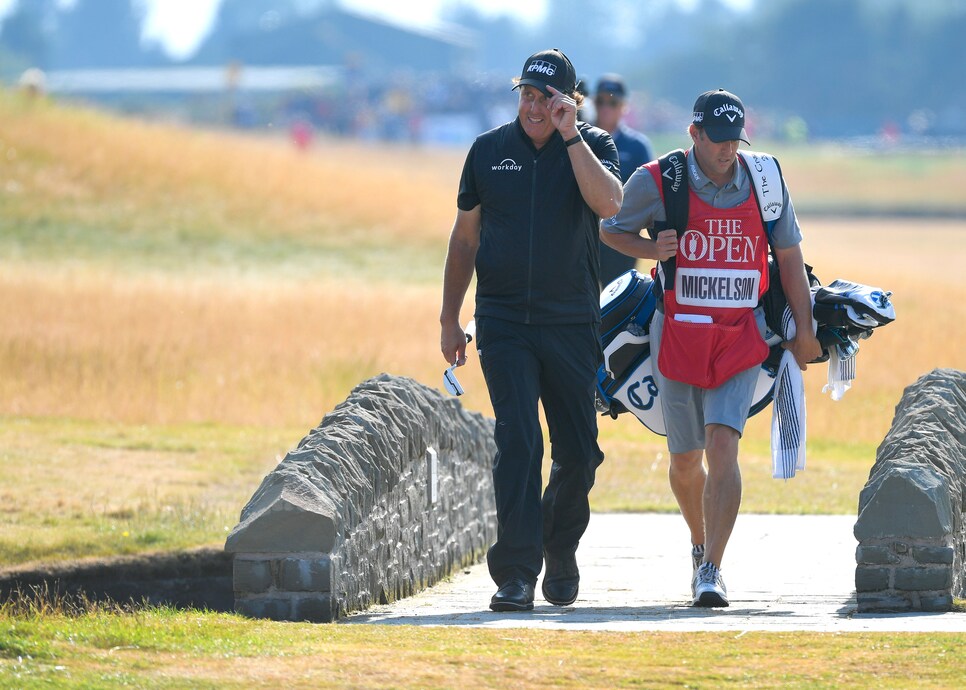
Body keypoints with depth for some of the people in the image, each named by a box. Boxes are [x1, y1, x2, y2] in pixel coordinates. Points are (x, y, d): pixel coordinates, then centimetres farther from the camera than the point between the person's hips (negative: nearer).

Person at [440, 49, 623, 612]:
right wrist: (449, 319, 10)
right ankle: (517, 571, -16)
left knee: (578, 453, 6)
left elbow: (608, 203, -21)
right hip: (503, 321, 0)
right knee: (518, 442, -14)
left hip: (572, 324, 0)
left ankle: (560, 549, 32)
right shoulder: (489, 150, 5)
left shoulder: (593, 146, 1)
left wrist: (571, 135, -20)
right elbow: (466, 237, 12)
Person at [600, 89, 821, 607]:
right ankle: (701, 545, 36)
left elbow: (789, 258, 11)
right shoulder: (657, 183, -4)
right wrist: (651, 248, -12)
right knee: (686, 459, 9)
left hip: (742, 337, 0)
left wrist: (805, 332, 11)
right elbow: (610, 230, 9)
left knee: (722, 445, -16)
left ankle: (712, 570, -18)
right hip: (678, 336, 0)